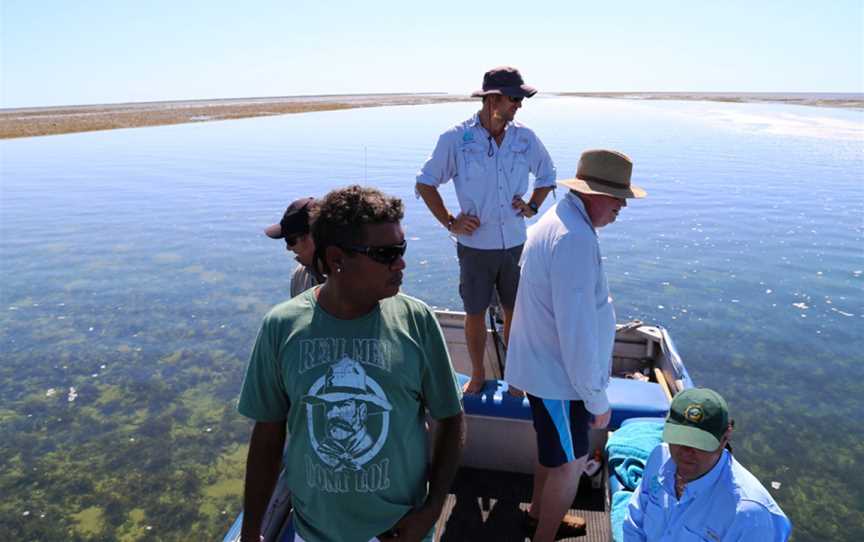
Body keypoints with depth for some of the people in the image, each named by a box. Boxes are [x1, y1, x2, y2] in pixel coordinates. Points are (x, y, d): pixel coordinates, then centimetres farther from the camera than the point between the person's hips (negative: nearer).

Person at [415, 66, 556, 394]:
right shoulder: (456, 139, -9)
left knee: (515, 312, 12)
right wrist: (450, 222, -7)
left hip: (515, 244, 3)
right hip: (475, 246, -2)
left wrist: (532, 206, 3)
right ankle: (477, 374, 31)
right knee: (474, 314, 9)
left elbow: (547, 175, 18)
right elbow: (425, 183, 0)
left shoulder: (525, 139, 0)